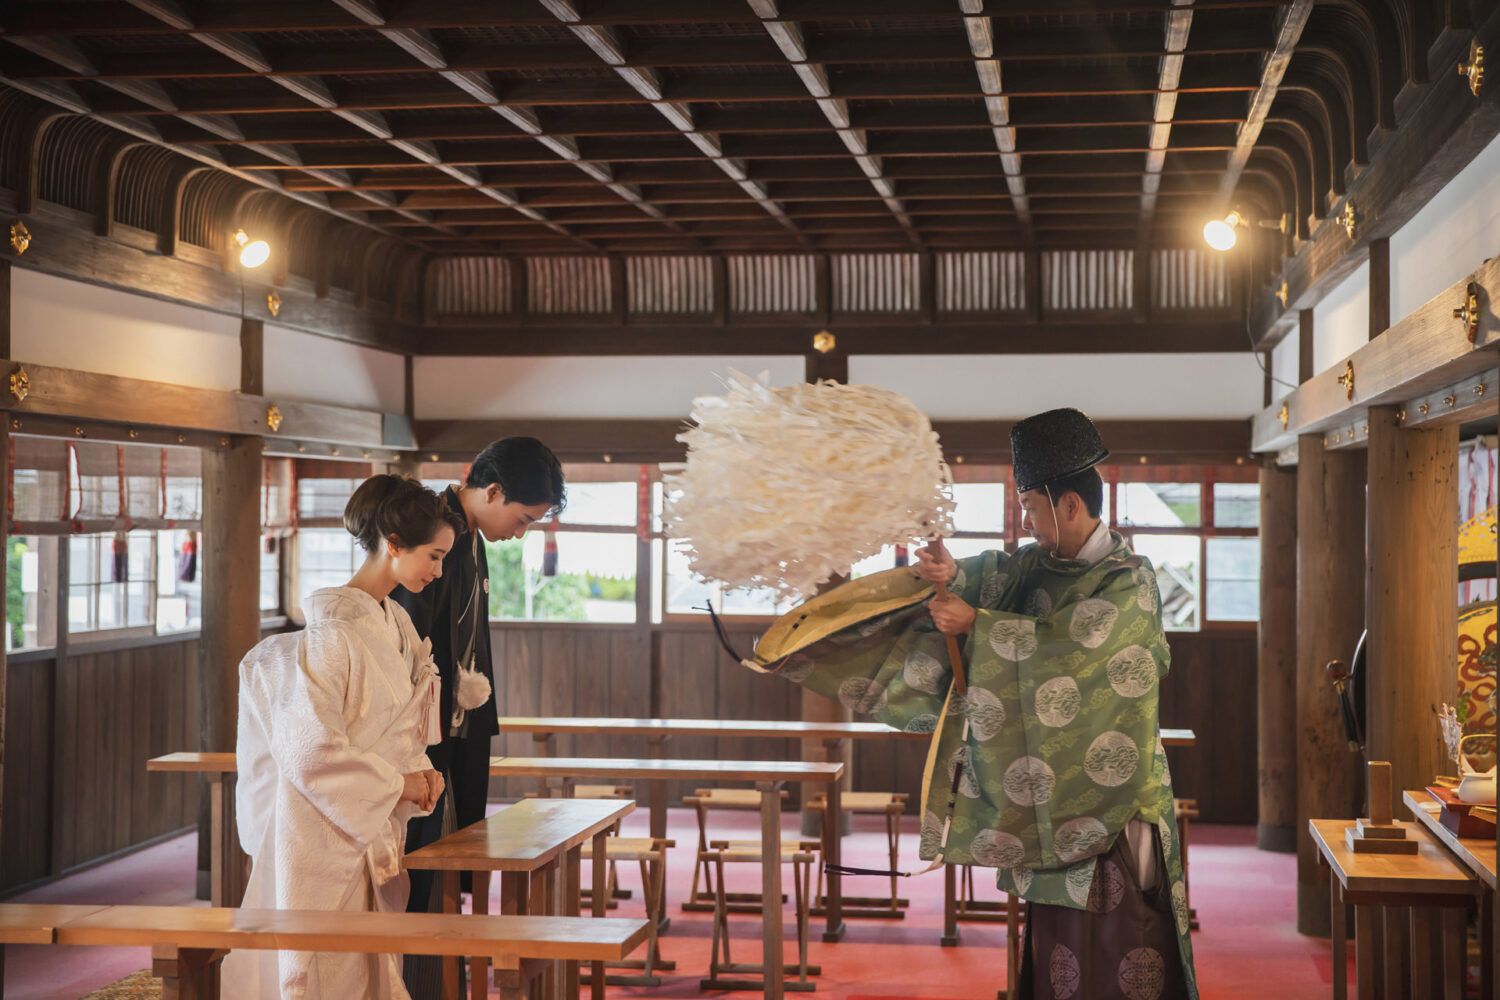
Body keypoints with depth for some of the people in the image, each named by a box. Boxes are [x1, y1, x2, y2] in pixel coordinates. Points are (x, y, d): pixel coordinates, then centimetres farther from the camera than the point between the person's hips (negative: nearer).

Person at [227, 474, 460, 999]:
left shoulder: (394, 625, 9)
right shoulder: (332, 631, -19)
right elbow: (310, 750, -23)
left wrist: (419, 773, 0)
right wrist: (397, 783, -15)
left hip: (377, 834, 8)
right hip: (329, 835, -8)